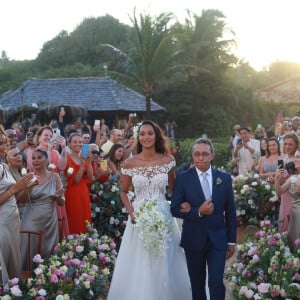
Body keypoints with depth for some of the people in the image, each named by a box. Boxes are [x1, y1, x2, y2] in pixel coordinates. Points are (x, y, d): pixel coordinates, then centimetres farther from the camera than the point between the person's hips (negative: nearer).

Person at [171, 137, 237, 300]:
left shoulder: (225, 178, 1)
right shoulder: (182, 178, -5)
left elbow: (230, 212, 5)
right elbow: (175, 209, -7)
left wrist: (232, 241, 6)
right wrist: (198, 212, -21)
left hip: (218, 239, 0)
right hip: (193, 239, 0)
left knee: (216, 282, -6)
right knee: (197, 283, 14)